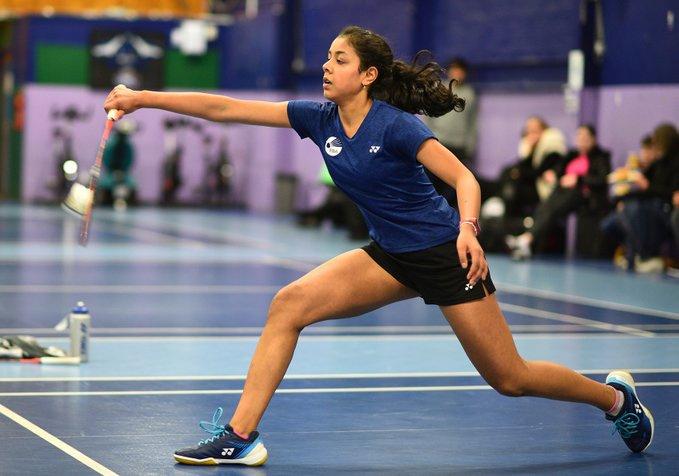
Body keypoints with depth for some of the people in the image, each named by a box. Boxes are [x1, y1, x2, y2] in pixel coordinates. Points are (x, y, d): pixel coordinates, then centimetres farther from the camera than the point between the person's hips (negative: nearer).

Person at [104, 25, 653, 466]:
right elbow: (225, 108, -5)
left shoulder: (395, 124, -19)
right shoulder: (319, 118, -3)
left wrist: (468, 230, -41)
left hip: (444, 253, -6)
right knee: (289, 305, -13)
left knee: (510, 378, 0)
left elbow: (464, 177, -22)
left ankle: (614, 396, 26)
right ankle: (241, 437, -11)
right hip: (390, 256, 6)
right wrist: (143, 98, -9)